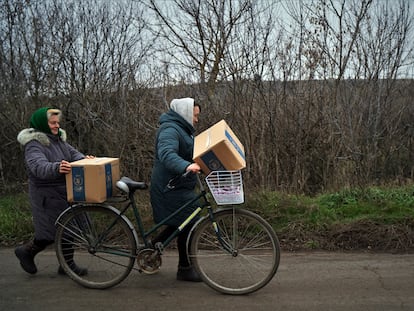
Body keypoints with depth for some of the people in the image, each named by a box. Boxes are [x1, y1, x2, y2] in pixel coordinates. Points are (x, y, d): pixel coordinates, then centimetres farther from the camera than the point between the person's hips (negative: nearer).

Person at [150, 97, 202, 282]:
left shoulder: (182, 129, 18)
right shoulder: (170, 130, -18)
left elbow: (191, 155, 28)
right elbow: (167, 154, -37)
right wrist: (186, 166, -52)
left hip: (179, 187, 11)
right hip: (172, 189, -11)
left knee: (180, 225, 17)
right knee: (187, 226, -2)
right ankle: (185, 269, 12)